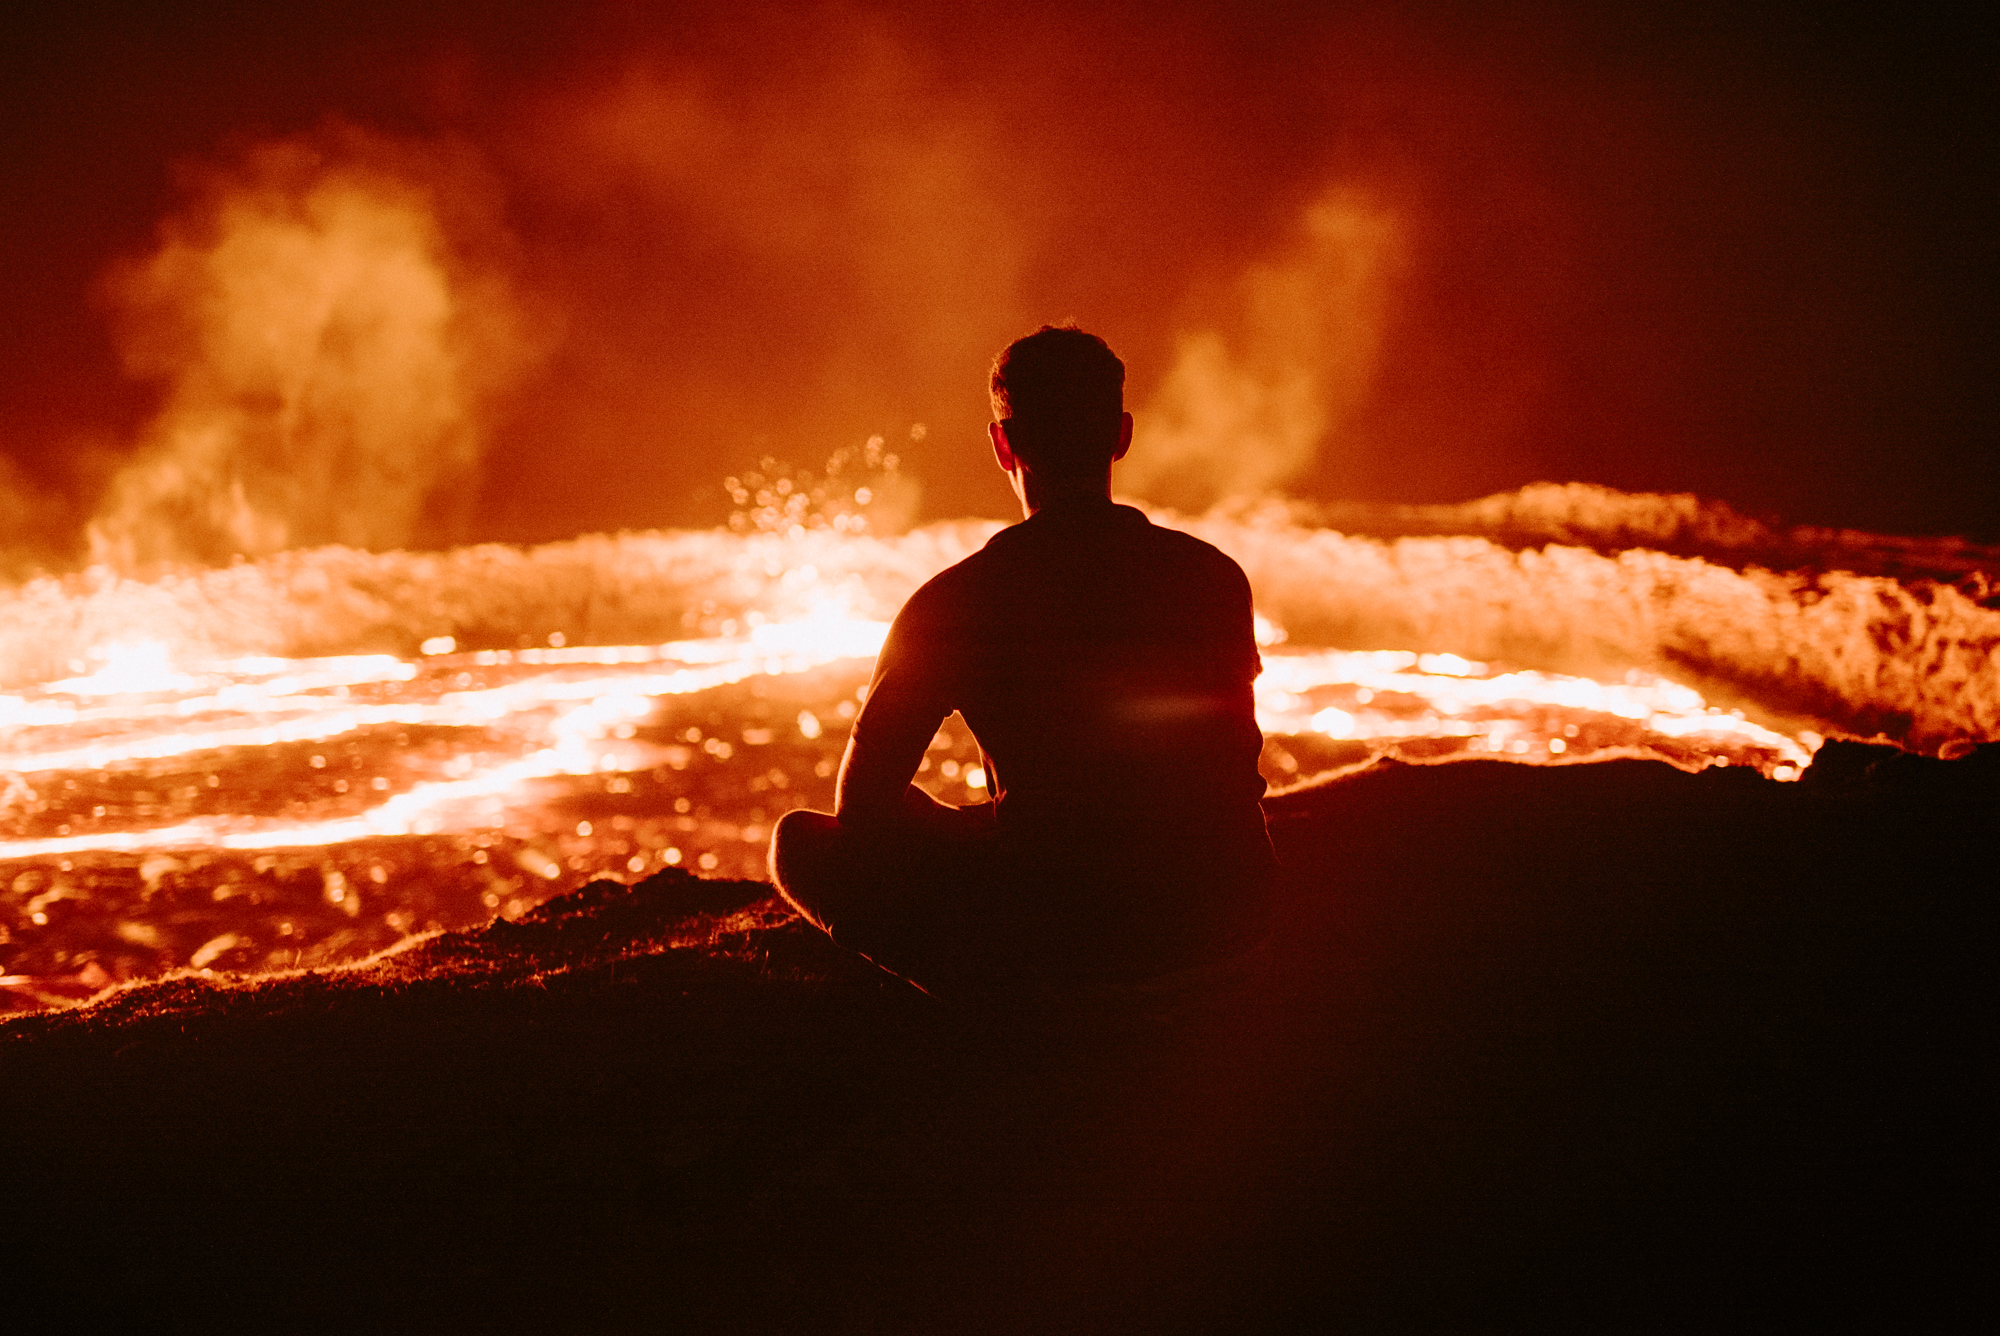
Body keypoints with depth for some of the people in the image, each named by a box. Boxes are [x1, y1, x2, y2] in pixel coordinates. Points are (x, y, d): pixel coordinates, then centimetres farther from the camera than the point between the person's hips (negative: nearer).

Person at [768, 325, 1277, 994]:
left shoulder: (955, 602, -7)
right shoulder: (1215, 576, 5)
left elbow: (863, 805, -2)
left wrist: (972, 833, 20)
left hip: (1063, 927, -5)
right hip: (1227, 919, 6)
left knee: (802, 843, 12)